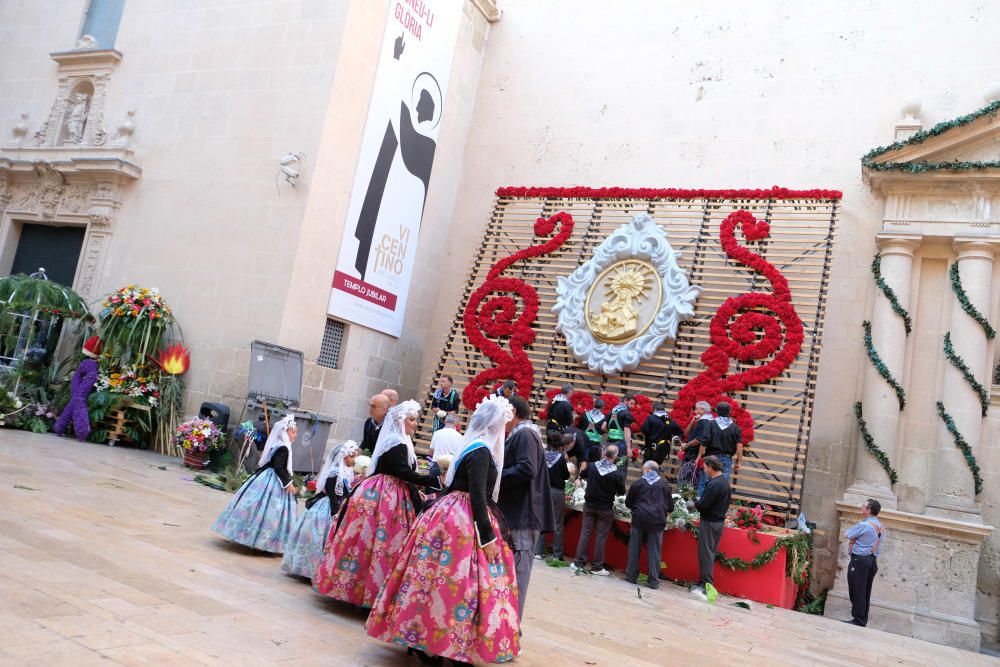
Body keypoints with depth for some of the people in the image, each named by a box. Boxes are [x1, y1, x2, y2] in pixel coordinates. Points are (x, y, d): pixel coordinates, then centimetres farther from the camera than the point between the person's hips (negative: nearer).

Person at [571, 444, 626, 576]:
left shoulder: (592, 467, -8)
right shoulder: (618, 473, -17)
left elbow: (583, 475, 12)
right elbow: (621, 491, -4)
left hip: (589, 505, 3)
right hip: (605, 509, -3)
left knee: (585, 533, 9)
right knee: (601, 536, 5)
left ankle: (579, 563, 12)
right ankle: (597, 567, 10)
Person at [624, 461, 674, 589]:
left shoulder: (638, 483, 2)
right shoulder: (665, 484, 5)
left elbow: (628, 503, 10)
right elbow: (670, 506, 10)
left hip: (639, 519, 0)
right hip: (657, 521, 1)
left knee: (635, 549, 10)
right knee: (654, 551, 5)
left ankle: (631, 576, 15)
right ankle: (653, 581, 6)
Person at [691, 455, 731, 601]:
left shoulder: (714, 484, -21)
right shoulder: (725, 482, 10)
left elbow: (703, 505, -23)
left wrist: (695, 503, -2)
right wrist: (699, 503, 9)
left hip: (709, 522, -10)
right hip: (720, 521, 10)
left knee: (705, 553, -4)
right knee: (710, 553, 15)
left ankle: (706, 587, -3)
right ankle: (704, 583, 21)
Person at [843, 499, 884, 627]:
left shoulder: (863, 525, -16)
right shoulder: (880, 527, 13)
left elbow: (846, 534, -7)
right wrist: (856, 539, 10)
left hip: (860, 560, -9)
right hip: (872, 560, 9)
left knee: (857, 591, -3)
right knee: (865, 592, 11)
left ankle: (858, 620, -2)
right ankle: (863, 620, 16)